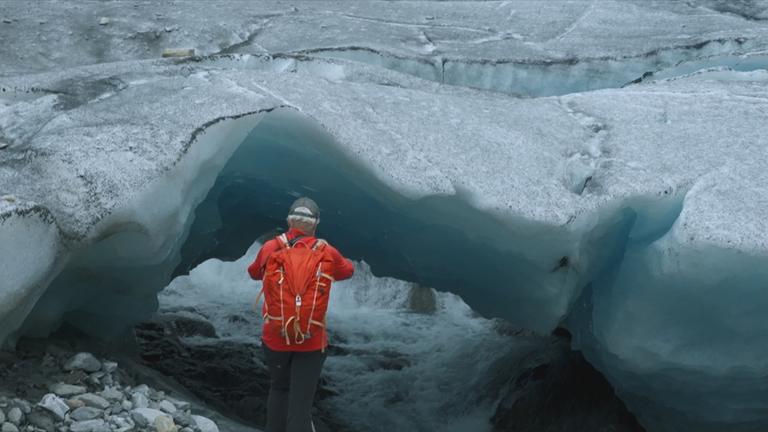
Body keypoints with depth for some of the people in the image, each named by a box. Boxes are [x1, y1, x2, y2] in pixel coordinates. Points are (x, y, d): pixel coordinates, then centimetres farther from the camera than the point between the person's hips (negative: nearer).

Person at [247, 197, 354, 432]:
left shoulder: (269, 249, -6)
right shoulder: (327, 254, -7)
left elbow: (254, 273, 16)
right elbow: (348, 270, 14)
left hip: (275, 338, 2)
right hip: (312, 341, -1)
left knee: (279, 389, 24)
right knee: (301, 401, 1)